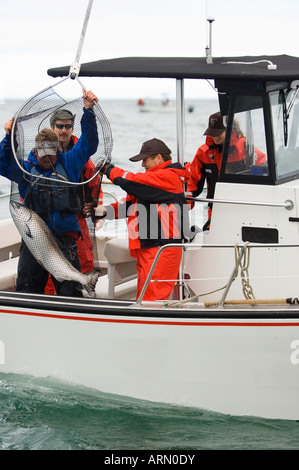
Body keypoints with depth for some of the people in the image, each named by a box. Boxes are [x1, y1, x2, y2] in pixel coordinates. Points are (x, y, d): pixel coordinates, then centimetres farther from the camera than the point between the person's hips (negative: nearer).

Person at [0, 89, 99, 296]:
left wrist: (88, 110, -8)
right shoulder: (26, 169, 10)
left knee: (69, 290, -1)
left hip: (65, 238, -1)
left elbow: (89, 143, 3)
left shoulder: (68, 163, 7)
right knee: (26, 286, 3)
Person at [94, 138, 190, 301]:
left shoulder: (168, 177, -10)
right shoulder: (157, 177, 22)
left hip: (162, 248, -10)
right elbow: (131, 203, 20)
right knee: (143, 298, 10)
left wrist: (109, 169, 0)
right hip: (146, 248, 10)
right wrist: (107, 211, 5)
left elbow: (133, 182, -17)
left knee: (152, 298, -13)